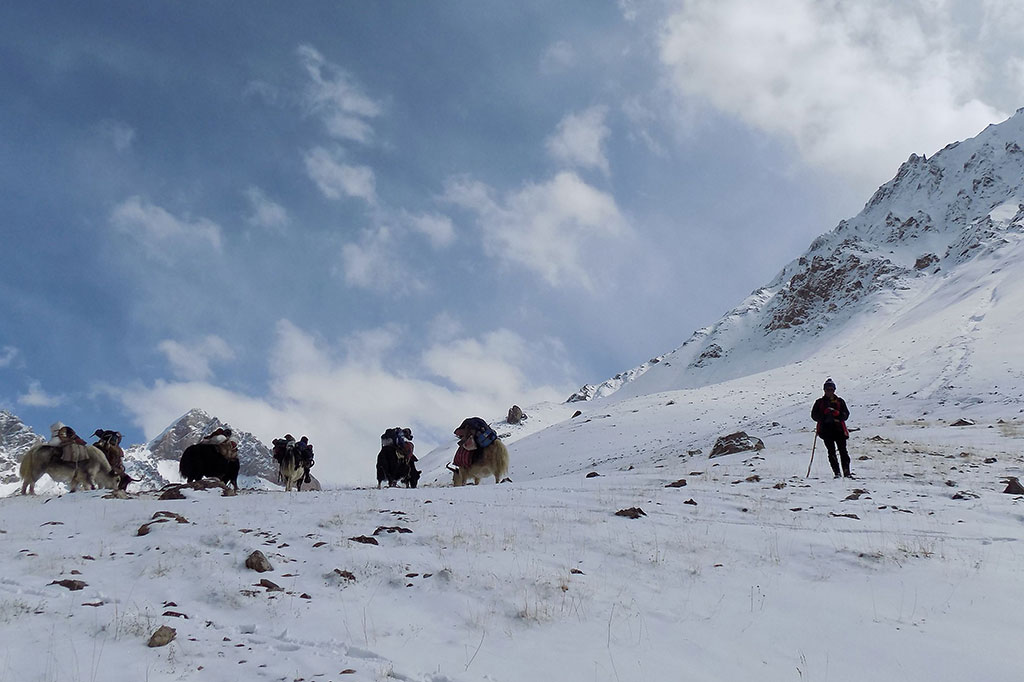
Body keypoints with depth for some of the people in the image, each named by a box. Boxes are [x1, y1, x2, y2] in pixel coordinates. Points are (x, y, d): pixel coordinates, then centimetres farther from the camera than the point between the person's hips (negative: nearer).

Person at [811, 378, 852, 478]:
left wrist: (837, 414, -14)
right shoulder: (819, 402, 13)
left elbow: (846, 414, 7)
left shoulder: (840, 401, 13)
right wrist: (824, 415, -11)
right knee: (831, 451, -8)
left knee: (843, 451, -7)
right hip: (826, 430, 0)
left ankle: (847, 472, -4)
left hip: (838, 429, 0)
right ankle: (837, 472, -7)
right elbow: (814, 415, 7)